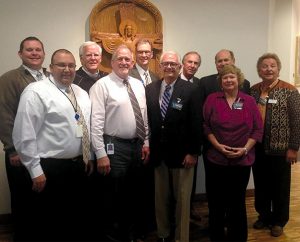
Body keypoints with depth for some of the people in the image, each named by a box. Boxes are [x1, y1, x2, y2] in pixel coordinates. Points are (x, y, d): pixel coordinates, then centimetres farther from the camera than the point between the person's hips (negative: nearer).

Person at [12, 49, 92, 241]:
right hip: (50, 168, -6)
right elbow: (24, 136, -16)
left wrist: (88, 157, 15)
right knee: (48, 223, 8)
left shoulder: (82, 93, 10)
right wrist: (35, 170, -16)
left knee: (77, 218, 20)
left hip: (79, 165, 7)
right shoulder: (36, 92, -12)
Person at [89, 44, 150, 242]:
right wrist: (101, 154, -18)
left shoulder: (138, 85, 10)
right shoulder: (102, 85, -10)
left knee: (134, 193, 19)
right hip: (115, 146, -6)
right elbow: (96, 122, -15)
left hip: (137, 145, 6)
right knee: (114, 196, 7)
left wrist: (146, 142, 10)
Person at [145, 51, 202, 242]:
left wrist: (193, 152, -11)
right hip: (158, 153, 4)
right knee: (160, 198, 15)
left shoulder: (190, 90, -6)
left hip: (182, 154, -3)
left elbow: (196, 123, -8)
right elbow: (147, 120, 6)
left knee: (182, 199, 10)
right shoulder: (150, 89, 5)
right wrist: (147, 146, 3)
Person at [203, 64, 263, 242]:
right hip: (216, 160, 0)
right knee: (216, 202, 8)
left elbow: (258, 129, 1)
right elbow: (205, 125, -1)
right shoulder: (212, 99, 1)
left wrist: (245, 149, -10)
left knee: (238, 202, 14)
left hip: (242, 161, 1)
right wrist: (218, 145, -13)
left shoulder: (249, 101, 2)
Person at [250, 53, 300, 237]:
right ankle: (264, 216, 34)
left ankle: (279, 221, 27)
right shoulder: (253, 90, 5)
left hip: (279, 149, -3)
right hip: (257, 148, 4)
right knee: (261, 184, 15)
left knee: (280, 186, 10)